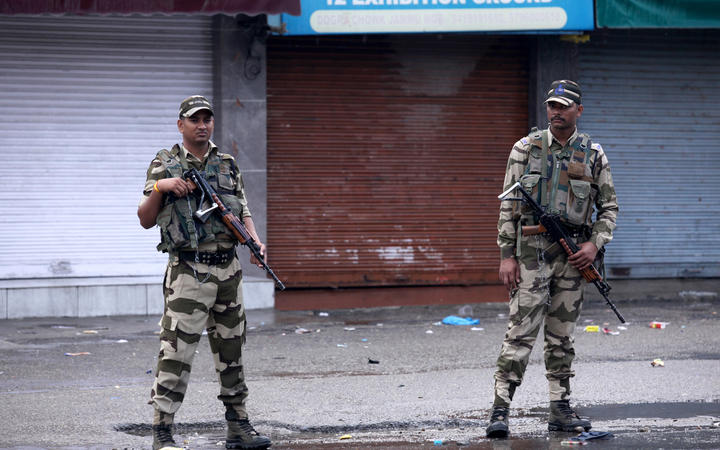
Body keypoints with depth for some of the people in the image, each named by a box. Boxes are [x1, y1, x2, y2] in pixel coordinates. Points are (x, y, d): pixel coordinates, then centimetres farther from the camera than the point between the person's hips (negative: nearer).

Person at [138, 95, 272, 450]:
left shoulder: (227, 165, 12)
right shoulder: (165, 165, 0)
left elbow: (243, 212, 16)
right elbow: (146, 219, -1)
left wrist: (256, 241, -2)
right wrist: (160, 186, -17)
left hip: (228, 270, 5)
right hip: (188, 272, -5)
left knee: (231, 350, 12)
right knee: (176, 352, -11)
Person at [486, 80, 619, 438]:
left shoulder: (594, 155, 6)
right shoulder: (525, 149, 2)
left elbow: (609, 207, 12)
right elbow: (508, 206, 2)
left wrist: (595, 244, -5)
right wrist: (506, 256, -4)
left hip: (572, 254, 2)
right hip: (531, 249, -2)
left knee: (562, 337, 8)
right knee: (521, 332, -9)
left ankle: (560, 410, 12)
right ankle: (500, 410, -9)